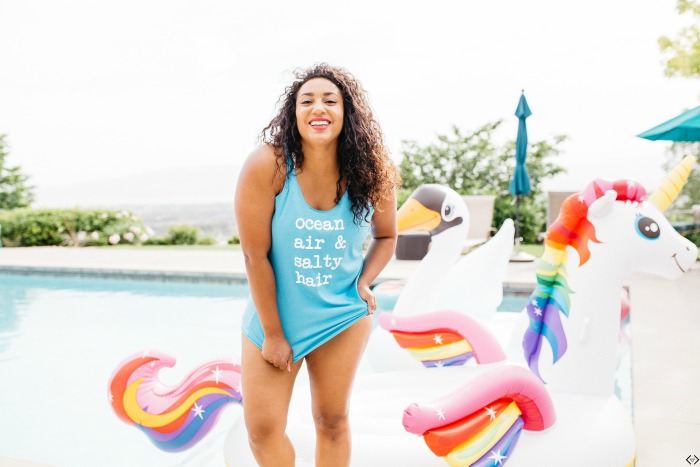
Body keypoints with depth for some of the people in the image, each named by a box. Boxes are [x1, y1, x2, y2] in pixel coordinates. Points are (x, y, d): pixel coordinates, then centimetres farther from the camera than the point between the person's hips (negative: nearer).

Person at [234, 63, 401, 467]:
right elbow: (256, 255, -16)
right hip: (274, 314, -1)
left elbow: (386, 236, 8)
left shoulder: (371, 172, -10)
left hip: (343, 316, 2)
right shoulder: (267, 166, -20)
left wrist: (364, 282, -10)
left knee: (333, 421, 11)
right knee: (263, 428, 2)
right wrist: (273, 334, -12)